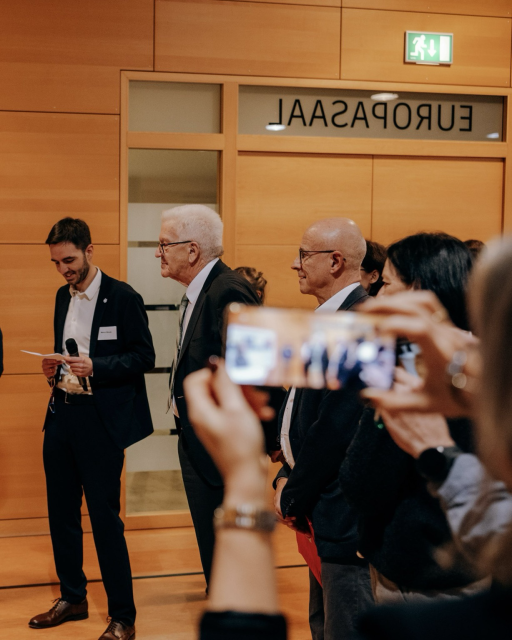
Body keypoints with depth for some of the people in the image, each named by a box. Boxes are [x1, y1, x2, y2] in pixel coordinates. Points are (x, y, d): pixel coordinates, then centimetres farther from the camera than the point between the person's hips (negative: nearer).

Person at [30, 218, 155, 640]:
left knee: (105, 518, -3)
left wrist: (94, 367, -22)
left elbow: (144, 357, -11)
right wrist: (53, 367, 0)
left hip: (100, 419, -7)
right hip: (61, 413, 7)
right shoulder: (63, 296, 12)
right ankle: (72, 598, 31)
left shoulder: (122, 297, -9)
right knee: (61, 511, 14)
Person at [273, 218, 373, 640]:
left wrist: (294, 496, -12)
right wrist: (287, 477, 6)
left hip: (346, 511, -11)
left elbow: (337, 426, -23)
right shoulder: (329, 318, 12)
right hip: (326, 510, 11)